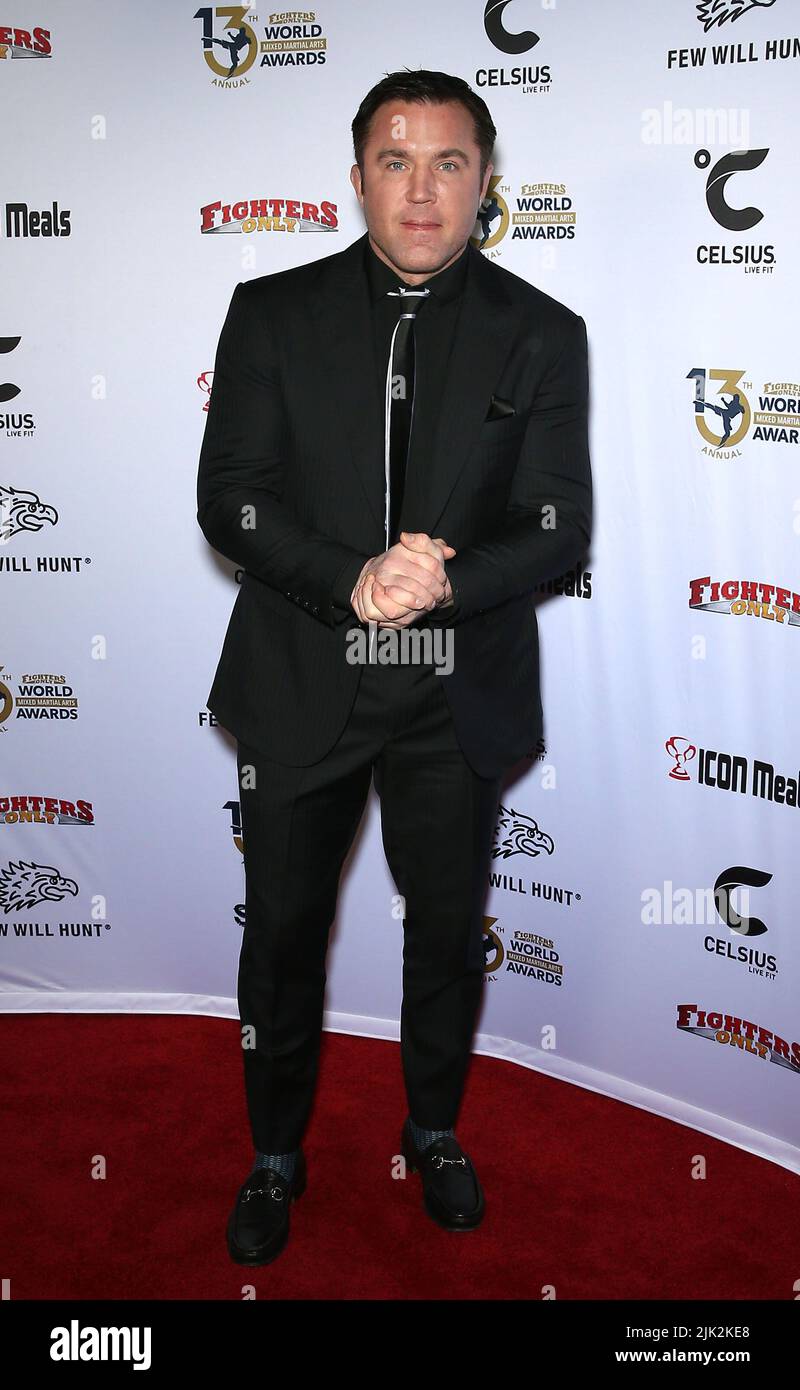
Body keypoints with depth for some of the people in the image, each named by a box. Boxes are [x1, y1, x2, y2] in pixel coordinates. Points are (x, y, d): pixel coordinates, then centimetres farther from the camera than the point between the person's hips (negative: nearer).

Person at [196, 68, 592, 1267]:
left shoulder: (542, 336, 0)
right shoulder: (273, 313, 0)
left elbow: (559, 526, -5)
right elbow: (228, 499, -6)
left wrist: (446, 584, -24)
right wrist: (353, 579, -22)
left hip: (458, 700, 1)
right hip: (300, 686, 0)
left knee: (448, 931, 16)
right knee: (283, 933, 12)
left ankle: (435, 1131, 43)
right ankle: (276, 1154, 36)